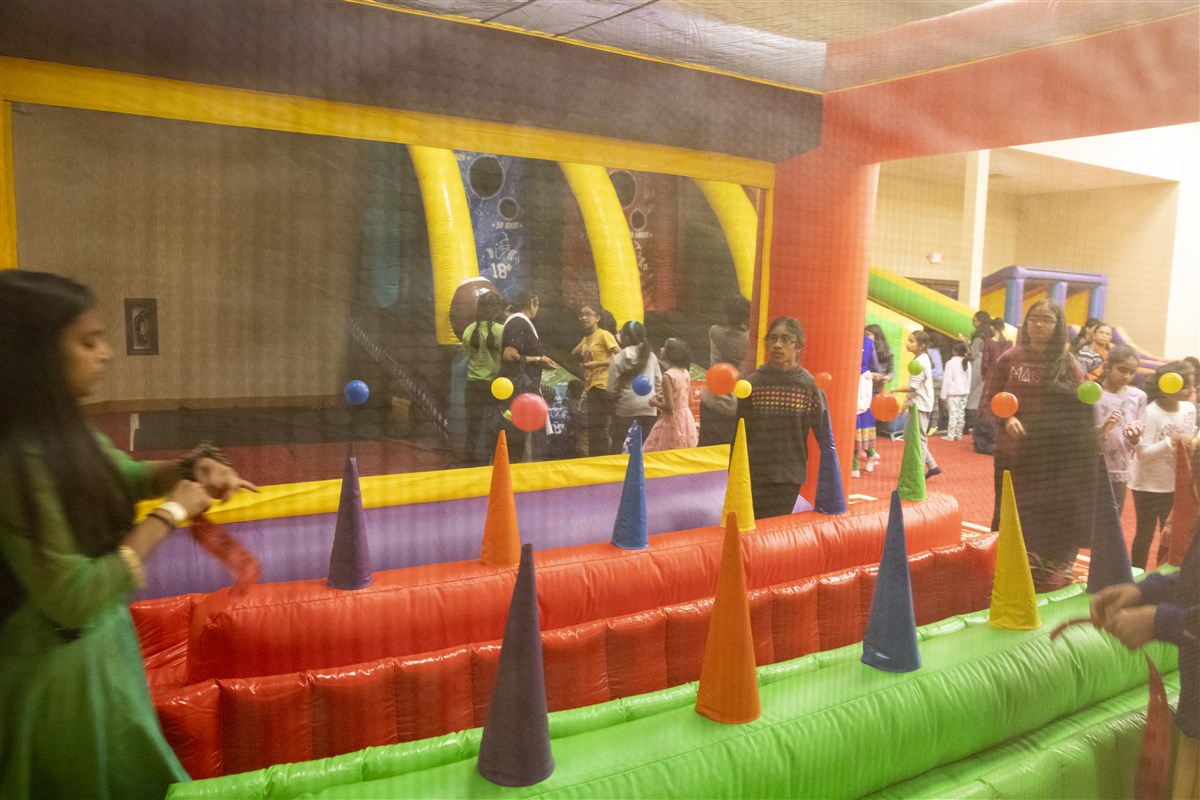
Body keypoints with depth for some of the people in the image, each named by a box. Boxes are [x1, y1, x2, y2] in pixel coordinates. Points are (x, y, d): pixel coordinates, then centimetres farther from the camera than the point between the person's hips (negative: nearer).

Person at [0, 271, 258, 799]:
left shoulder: (61, 430, -1)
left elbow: (125, 476, 17)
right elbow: (74, 597, -28)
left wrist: (191, 469, -3)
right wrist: (170, 513, -20)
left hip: (98, 647, 9)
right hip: (64, 671, -9)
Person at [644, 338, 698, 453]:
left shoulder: (668, 376, -19)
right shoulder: (686, 373, 4)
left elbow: (669, 406, -21)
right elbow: (690, 402, 10)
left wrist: (654, 402, -2)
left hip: (673, 420, -8)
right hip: (686, 417, 8)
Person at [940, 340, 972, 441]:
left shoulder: (951, 363, -12)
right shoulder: (967, 363, 6)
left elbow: (947, 379, -11)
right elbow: (969, 378, 12)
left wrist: (944, 394, -5)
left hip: (953, 392, -6)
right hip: (964, 391, 6)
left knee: (953, 413, -6)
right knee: (961, 413, 10)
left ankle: (950, 435, -6)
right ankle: (958, 434, 15)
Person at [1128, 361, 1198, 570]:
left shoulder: (1189, 409, -2)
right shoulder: (1151, 413, -22)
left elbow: (1188, 441, 10)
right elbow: (1143, 453, -26)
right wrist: (1171, 441, -35)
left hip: (1176, 484, 6)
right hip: (1148, 485, -6)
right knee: (1146, 533, 6)